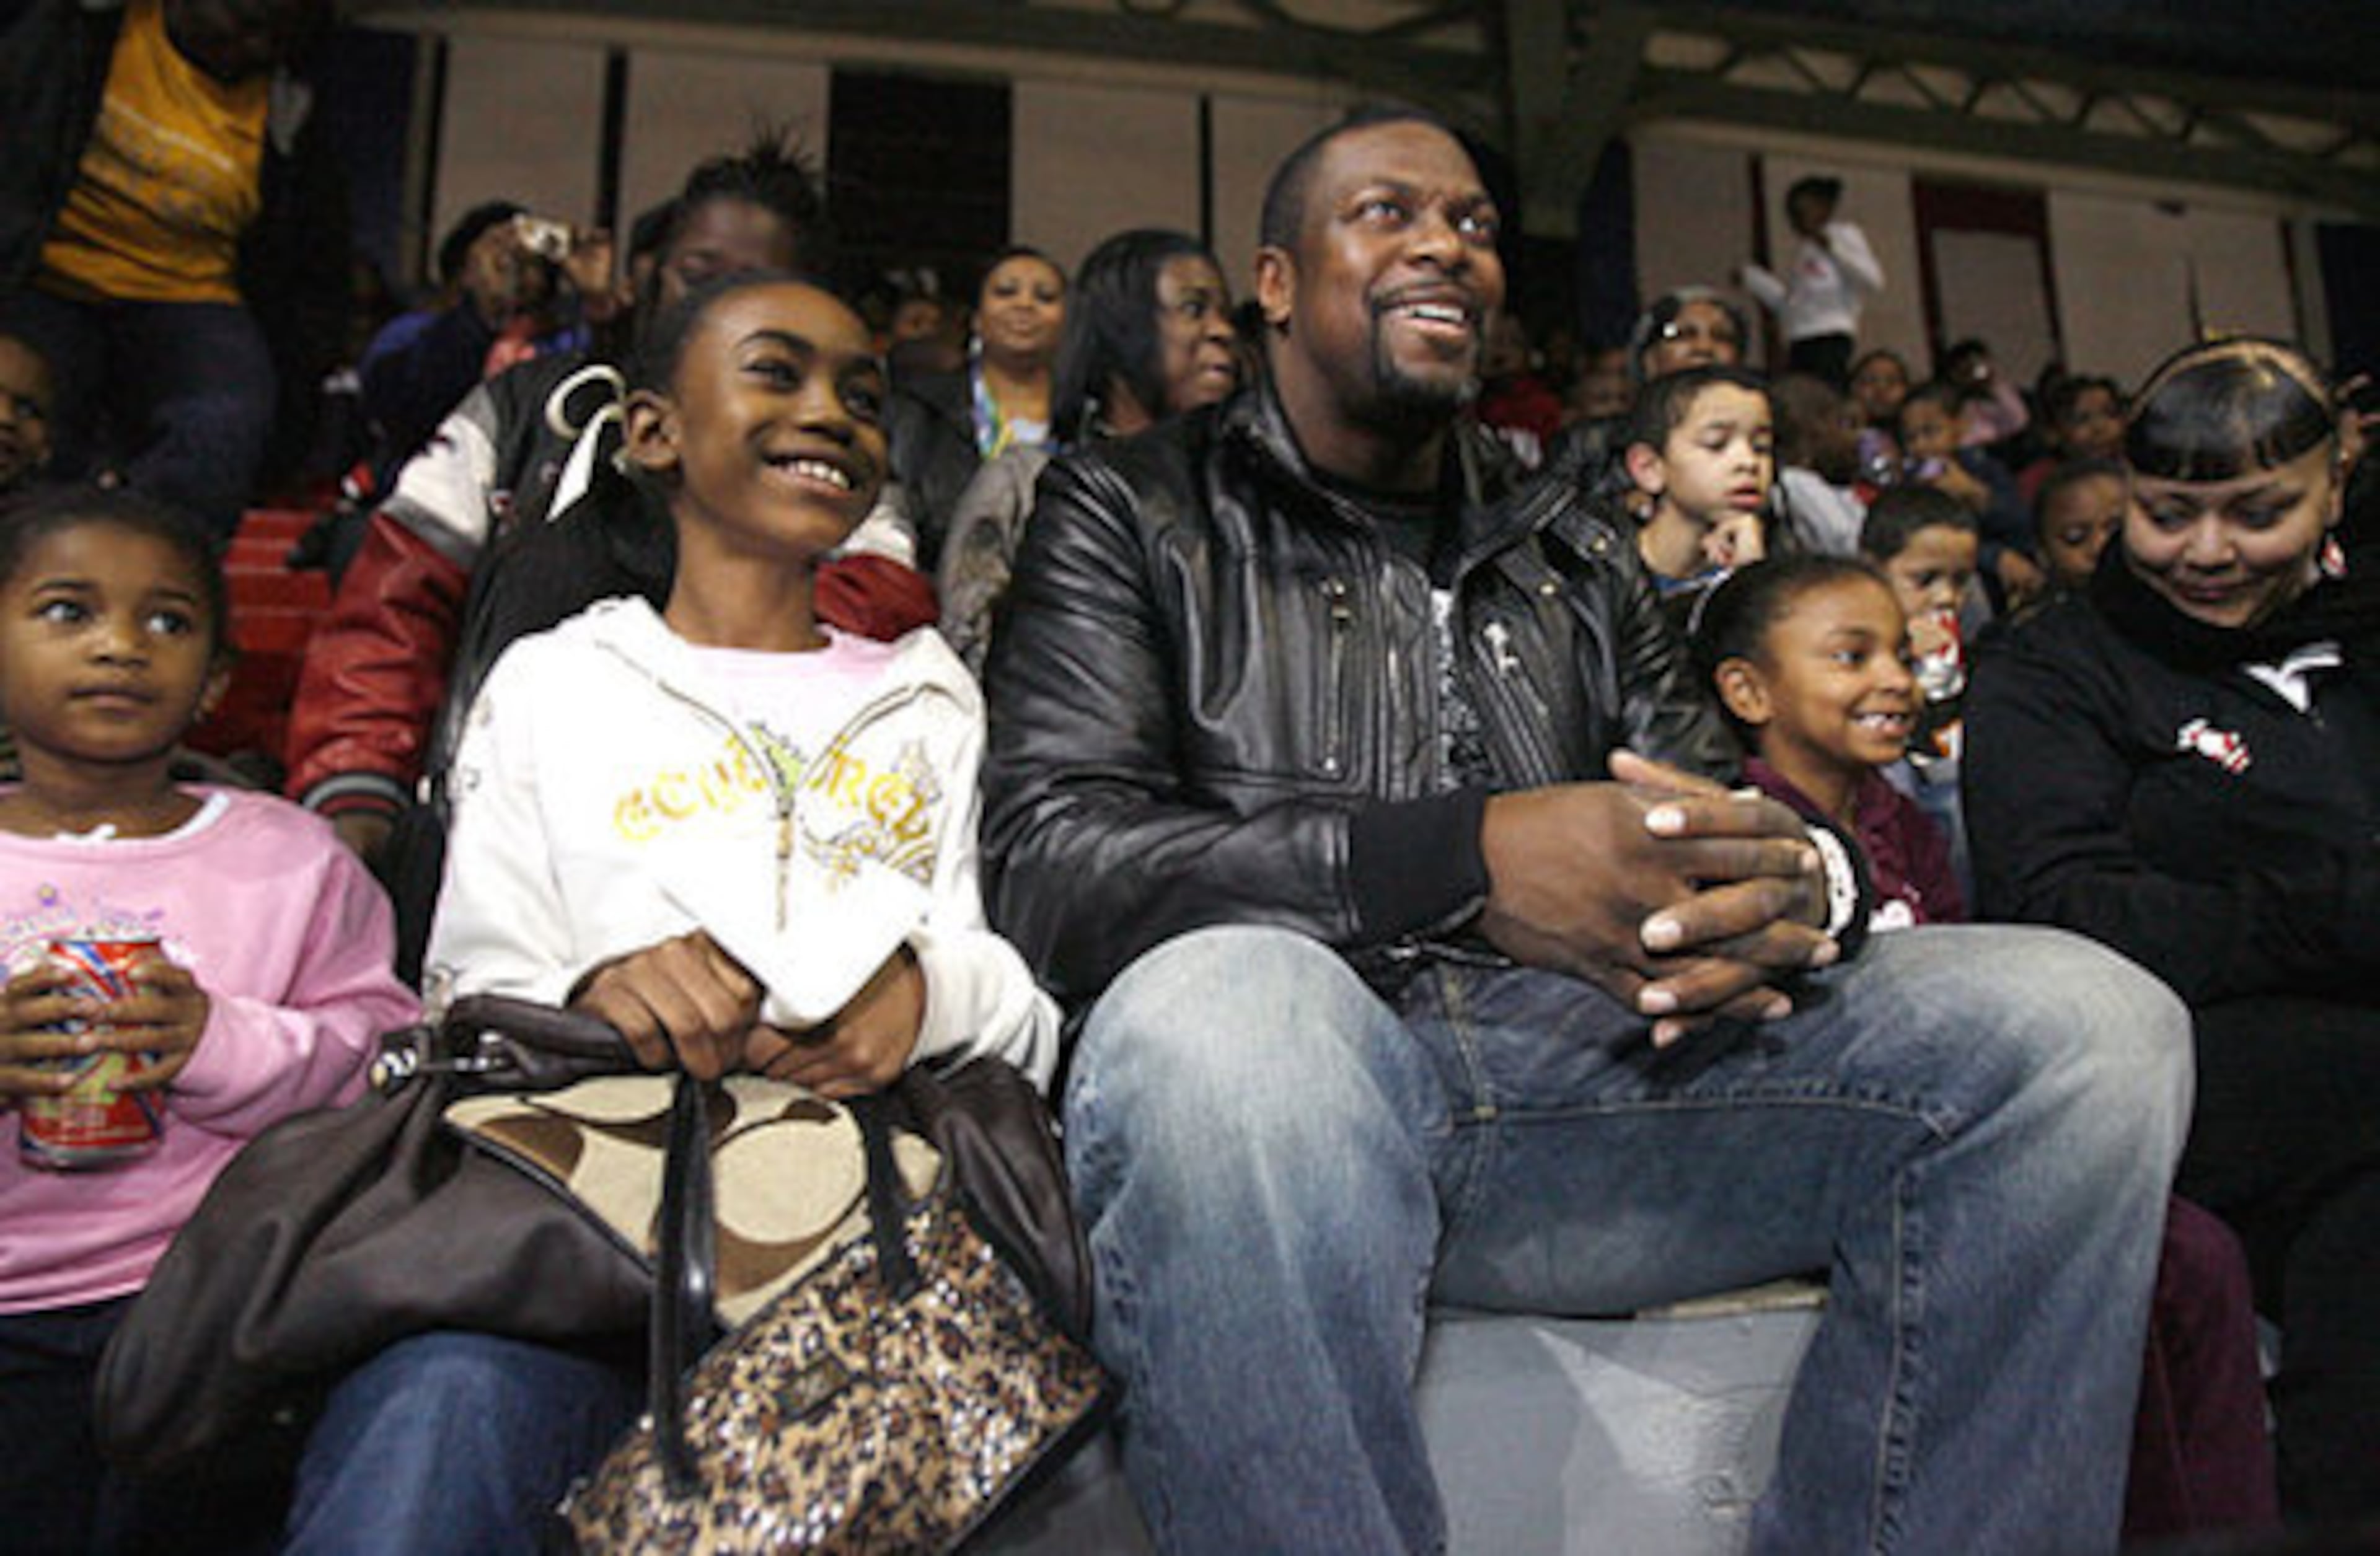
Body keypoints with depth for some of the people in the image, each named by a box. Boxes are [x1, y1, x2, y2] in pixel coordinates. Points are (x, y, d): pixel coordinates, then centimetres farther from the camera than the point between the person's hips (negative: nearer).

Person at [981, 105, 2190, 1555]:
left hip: (1593, 1056, 4)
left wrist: (1796, 878, -10)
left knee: (2086, 1017, -14)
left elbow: (1717, 814, 19)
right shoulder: (1129, 511, 10)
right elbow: (1051, 862, -5)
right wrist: (1469, 856, -19)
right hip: (1293, 1093, -3)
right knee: (1222, 996, -39)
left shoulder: (1577, 554, 24)